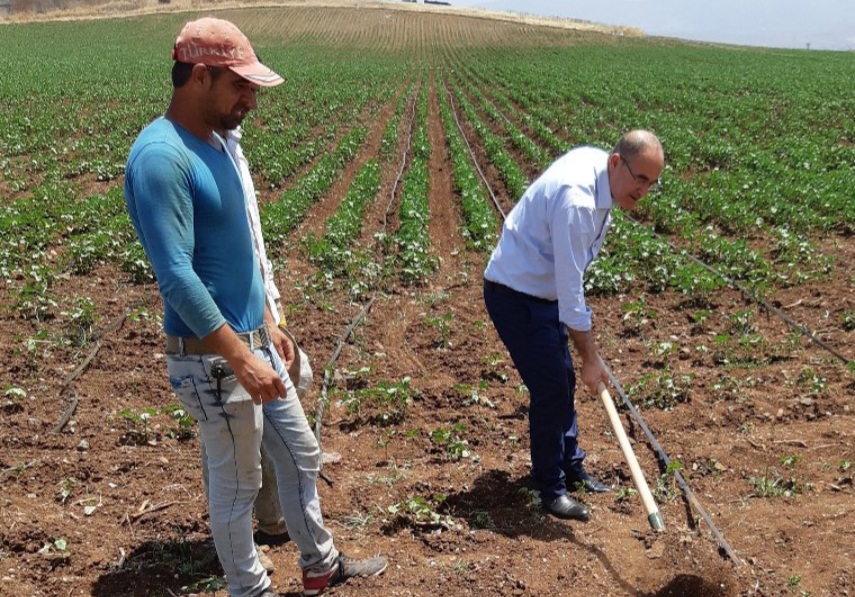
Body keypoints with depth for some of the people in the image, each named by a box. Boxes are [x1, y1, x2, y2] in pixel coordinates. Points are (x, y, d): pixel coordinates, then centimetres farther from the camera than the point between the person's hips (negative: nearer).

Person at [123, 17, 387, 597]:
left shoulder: (214, 143, 8)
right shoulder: (160, 157, -22)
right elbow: (177, 277, -26)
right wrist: (241, 359, -25)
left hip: (252, 343, 9)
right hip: (214, 359, -9)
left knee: (301, 456, 20)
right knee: (238, 483, 8)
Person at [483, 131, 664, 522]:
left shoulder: (594, 159, -2)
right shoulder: (576, 202, -32)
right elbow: (571, 290, -29)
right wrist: (590, 358, -22)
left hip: (544, 289, 10)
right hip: (515, 295, -10)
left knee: (563, 380, 16)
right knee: (550, 387, -8)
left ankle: (570, 468, 31)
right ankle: (551, 490, 6)